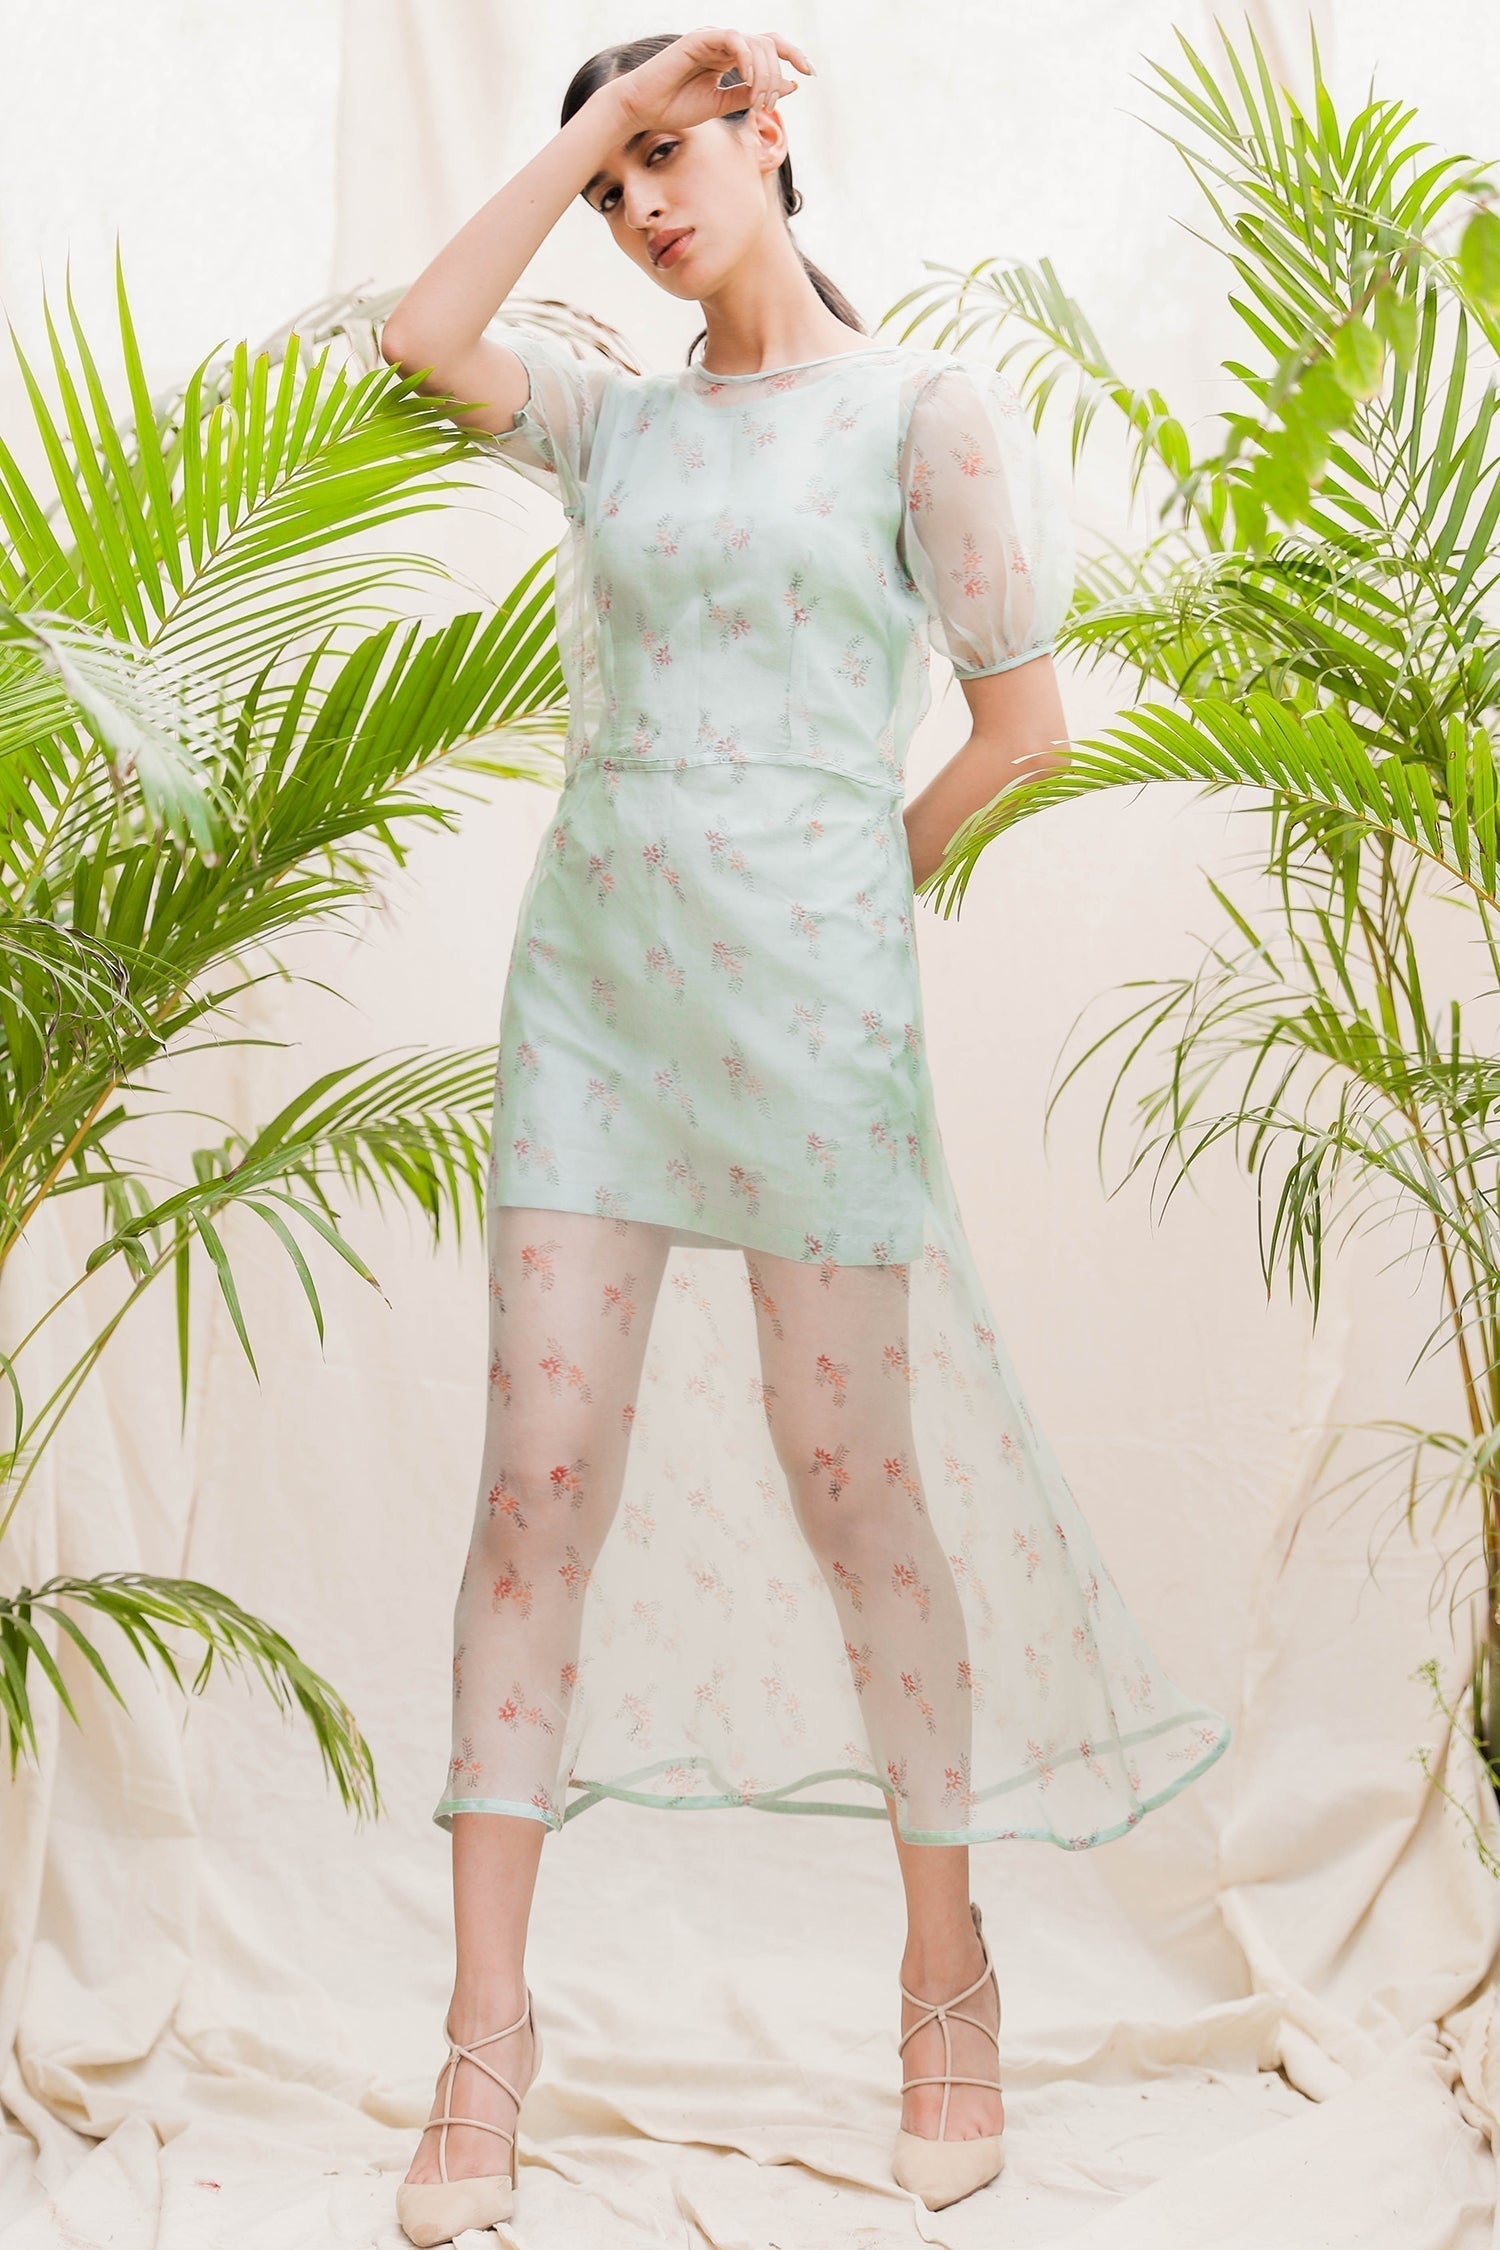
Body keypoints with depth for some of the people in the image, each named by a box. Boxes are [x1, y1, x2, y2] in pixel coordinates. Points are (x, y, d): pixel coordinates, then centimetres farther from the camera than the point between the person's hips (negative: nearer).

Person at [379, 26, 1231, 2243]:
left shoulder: (928, 404, 2)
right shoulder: (618, 424, 16)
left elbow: (1022, 716, -2)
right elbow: (424, 334, -1)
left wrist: (865, 877, 7)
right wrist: (607, 112, 3)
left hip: (802, 998, -4)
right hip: (590, 983, 4)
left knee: (851, 1483, 1)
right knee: (541, 1477, -2)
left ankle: (947, 1971, 20)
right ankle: (489, 2027, 6)